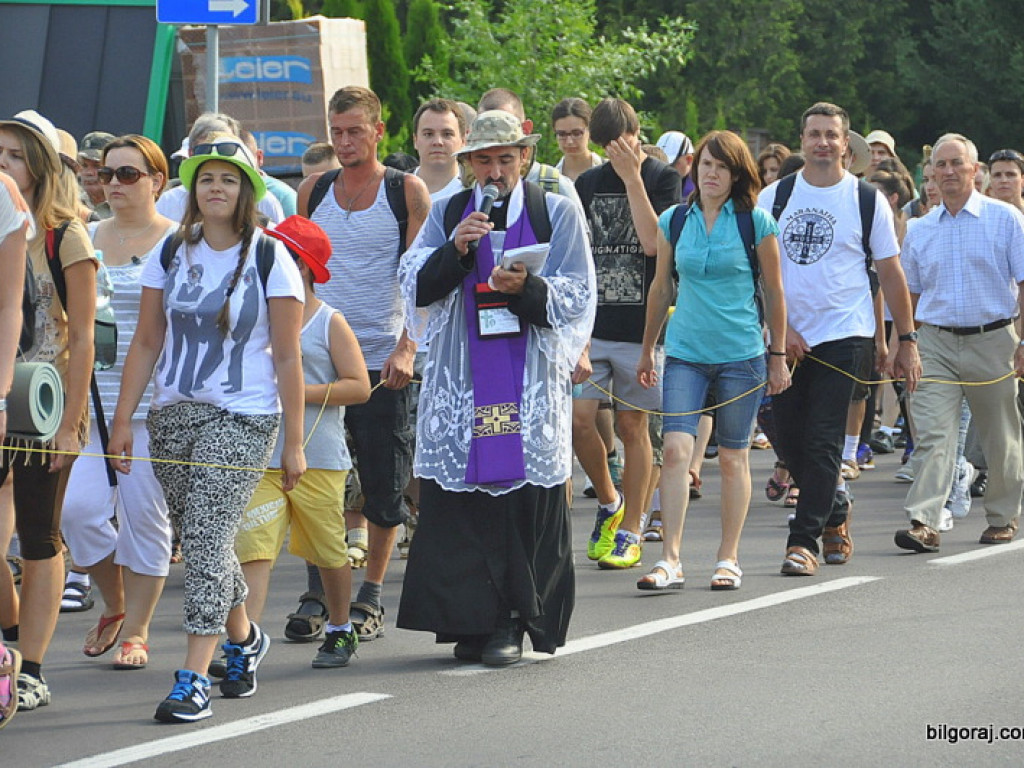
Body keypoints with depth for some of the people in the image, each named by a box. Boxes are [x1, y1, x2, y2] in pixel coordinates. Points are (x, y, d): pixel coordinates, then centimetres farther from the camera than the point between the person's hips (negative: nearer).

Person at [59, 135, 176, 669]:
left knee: (144, 514, -1)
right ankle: (113, 605, 17)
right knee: (79, 506, -7)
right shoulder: (86, 239, 12)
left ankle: (136, 631, 11)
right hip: (94, 399, 4)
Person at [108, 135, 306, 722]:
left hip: (243, 417, -4)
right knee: (204, 541, 11)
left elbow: (287, 358, -3)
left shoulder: (270, 259, -3)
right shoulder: (171, 254, 7)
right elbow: (148, 343, 10)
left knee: (206, 538, -13)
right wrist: (123, 419, 3)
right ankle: (244, 637, 36)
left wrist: (294, 443, -5)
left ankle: (194, 679, -12)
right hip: (174, 413, 4)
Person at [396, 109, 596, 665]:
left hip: (531, 387, -2)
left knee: (523, 503, -5)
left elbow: (577, 297, 1)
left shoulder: (557, 214, 7)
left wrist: (527, 288, -17)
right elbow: (415, 286, 4)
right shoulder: (447, 215, 14)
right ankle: (470, 620, 3)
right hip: (459, 384, 2)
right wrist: (455, 250, -13)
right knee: (457, 502, -4)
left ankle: (511, 623, 1)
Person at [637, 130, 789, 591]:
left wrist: (778, 355, 6)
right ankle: (670, 561, -11)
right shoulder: (673, 221, 5)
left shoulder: (757, 223, -2)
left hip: (741, 354, -1)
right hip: (685, 353, 2)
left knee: (733, 457, 5)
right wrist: (647, 350, 17)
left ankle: (728, 558, 16)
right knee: (676, 449, -11)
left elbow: (774, 292, 4)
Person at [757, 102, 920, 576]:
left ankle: (804, 540, -5)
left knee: (822, 442, -8)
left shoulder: (867, 200, 2)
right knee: (788, 439, 7)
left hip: (842, 336, -3)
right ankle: (833, 513, 31)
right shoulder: (774, 198, 6)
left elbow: (890, 274, 5)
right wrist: (780, 326, -7)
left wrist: (907, 341, 3)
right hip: (787, 338, 3)